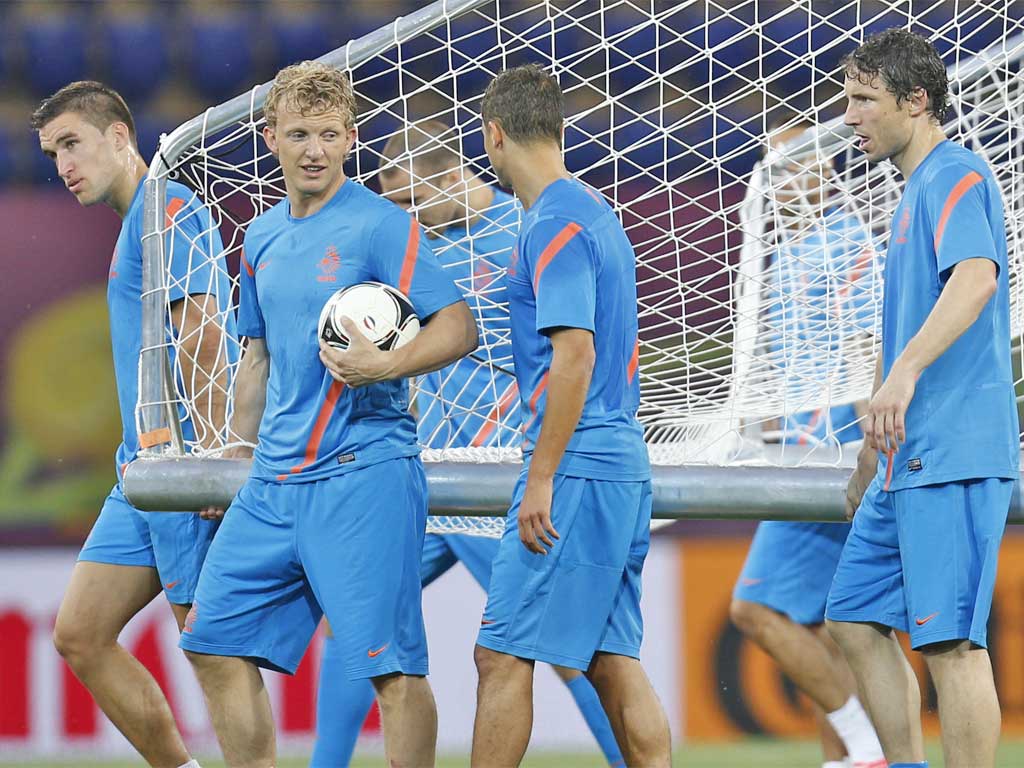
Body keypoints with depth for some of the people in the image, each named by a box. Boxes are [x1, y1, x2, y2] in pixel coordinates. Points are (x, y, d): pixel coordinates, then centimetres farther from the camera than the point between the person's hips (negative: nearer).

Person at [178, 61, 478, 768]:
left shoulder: (382, 226, -7)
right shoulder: (262, 238, 15)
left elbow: (459, 326, -13)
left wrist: (387, 365, -28)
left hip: (364, 476, -8)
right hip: (272, 483, 8)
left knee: (391, 666, -10)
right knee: (217, 644, 8)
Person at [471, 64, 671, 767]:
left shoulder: (554, 226, -13)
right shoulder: (595, 212, 17)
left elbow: (574, 356, -19)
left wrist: (541, 479, -18)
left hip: (576, 469, -10)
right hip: (623, 467, 10)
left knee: (502, 655, -7)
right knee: (613, 661, 8)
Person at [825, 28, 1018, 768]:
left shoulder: (955, 175, -8)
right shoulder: (916, 190, 22)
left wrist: (905, 372, -40)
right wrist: (871, 457, 34)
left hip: (953, 455, -10)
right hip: (907, 458, 11)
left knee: (951, 640, -11)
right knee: (857, 620, 11)